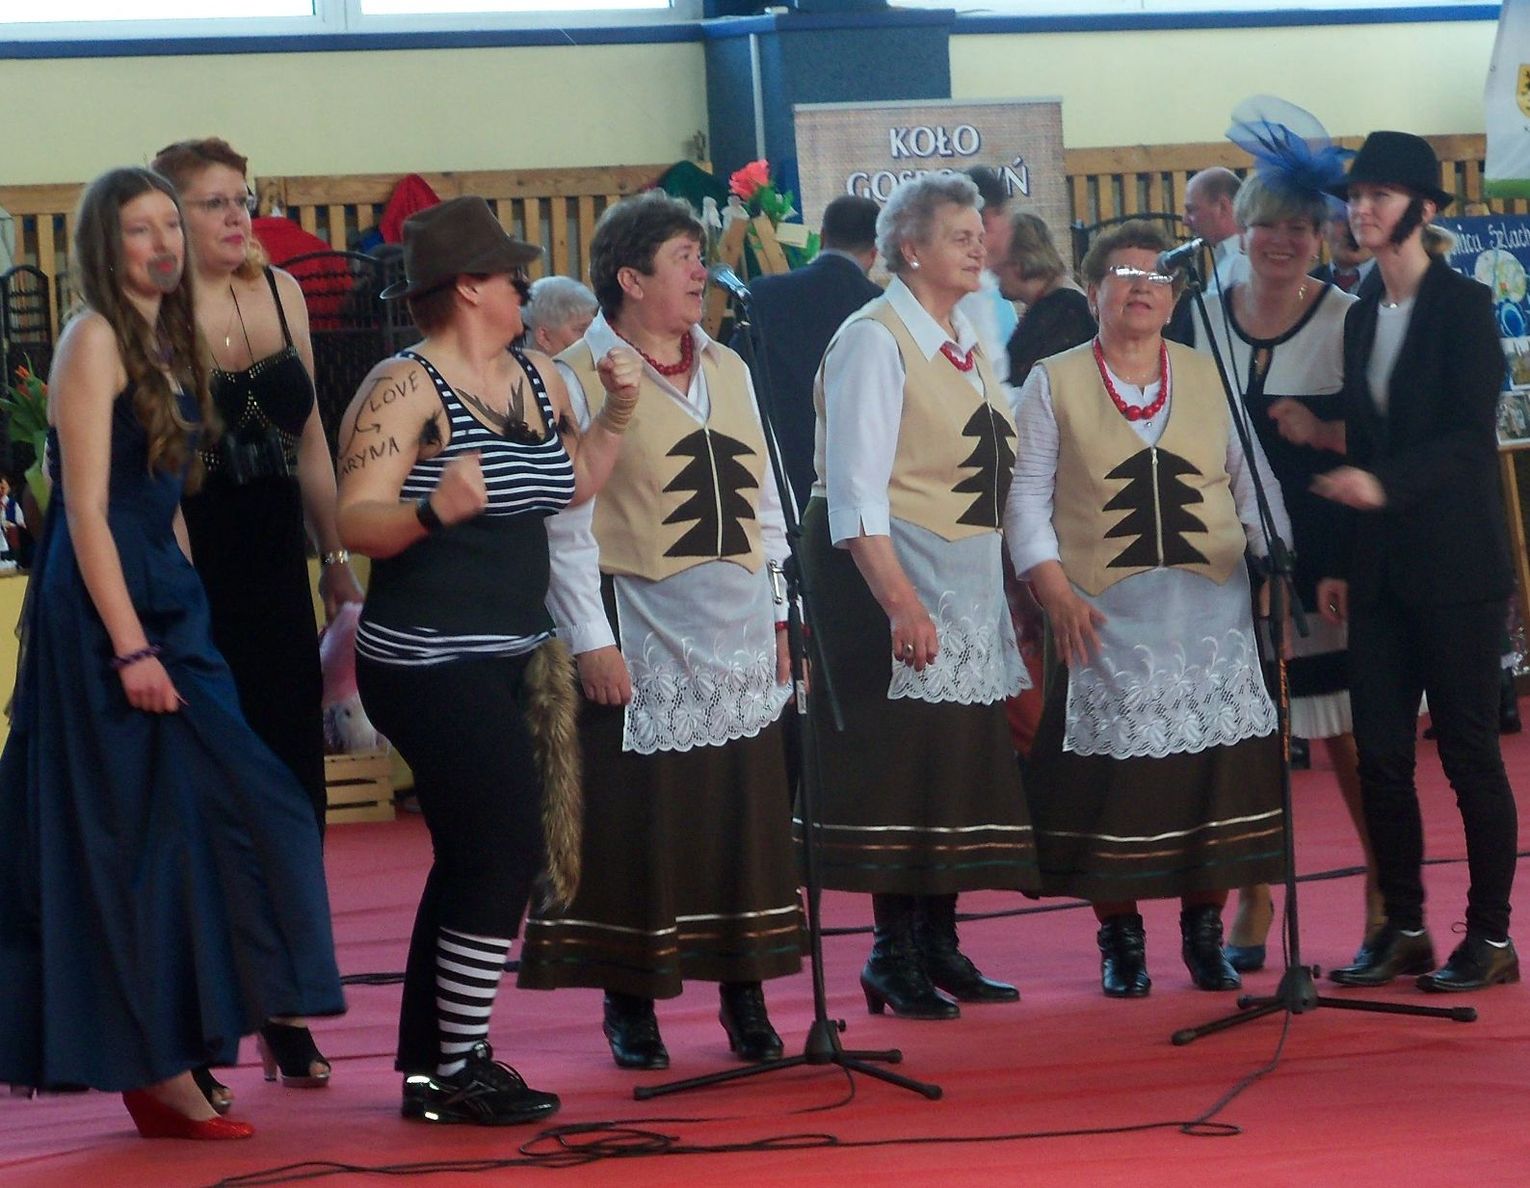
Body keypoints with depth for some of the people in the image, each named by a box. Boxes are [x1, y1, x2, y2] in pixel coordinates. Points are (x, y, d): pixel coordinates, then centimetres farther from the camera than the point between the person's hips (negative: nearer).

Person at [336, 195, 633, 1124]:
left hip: (513, 658, 9)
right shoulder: (408, 388, -15)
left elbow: (569, 487, 23)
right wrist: (435, 508, -38)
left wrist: (615, 419, 9)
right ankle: (460, 1067, -3)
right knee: (504, 854, -11)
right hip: (432, 663, -9)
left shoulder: (538, 378, 10)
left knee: (473, 862, 12)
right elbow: (357, 523, -21)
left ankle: (429, 1067, 20)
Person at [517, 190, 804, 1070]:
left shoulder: (727, 369, 15)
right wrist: (591, 638, -15)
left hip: (738, 636, 6)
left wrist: (777, 618, 13)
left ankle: (746, 998, 14)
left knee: (746, 814, 6)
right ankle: (631, 1005, 8)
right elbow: (566, 521, -10)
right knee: (640, 819, -2)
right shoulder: (580, 377, -5)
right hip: (642, 635, -6)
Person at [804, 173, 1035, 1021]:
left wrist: (1001, 592, 13)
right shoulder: (876, 340, -11)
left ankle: (939, 947, 16)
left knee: (964, 759, 9)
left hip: (968, 584, 8)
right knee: (903, 760, -7)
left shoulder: (967, 341, 14)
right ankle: (893, 959, 0)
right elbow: (857, 489, -18)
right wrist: (900, 601, -26)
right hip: (891, 576, -8)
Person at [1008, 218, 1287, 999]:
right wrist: (1052, 585, -9)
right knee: (1114, 768, -4)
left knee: (1214, 767, -1)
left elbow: (1253, 479, 12)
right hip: (1107, 611, -2)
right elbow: (1027, 495, 3)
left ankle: (1205, 932, 11)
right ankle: (1119, 940, 6)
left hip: (1211, 606, 2)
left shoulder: (1210, 377, 12)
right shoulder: (1055, 384, 6)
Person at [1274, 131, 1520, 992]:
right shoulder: (1364, 317, 14)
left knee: (1469, 749, -3)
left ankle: (1491, 936, 3)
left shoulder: (1463, 306, -6)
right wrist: (1341, 563, 13)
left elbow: (1473, 435, -15)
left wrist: (1385, 484, -29)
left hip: (1456, 564, -7)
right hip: (1382, 568, 7)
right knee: (1380, 752, 4)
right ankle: (1403, 928, 12)